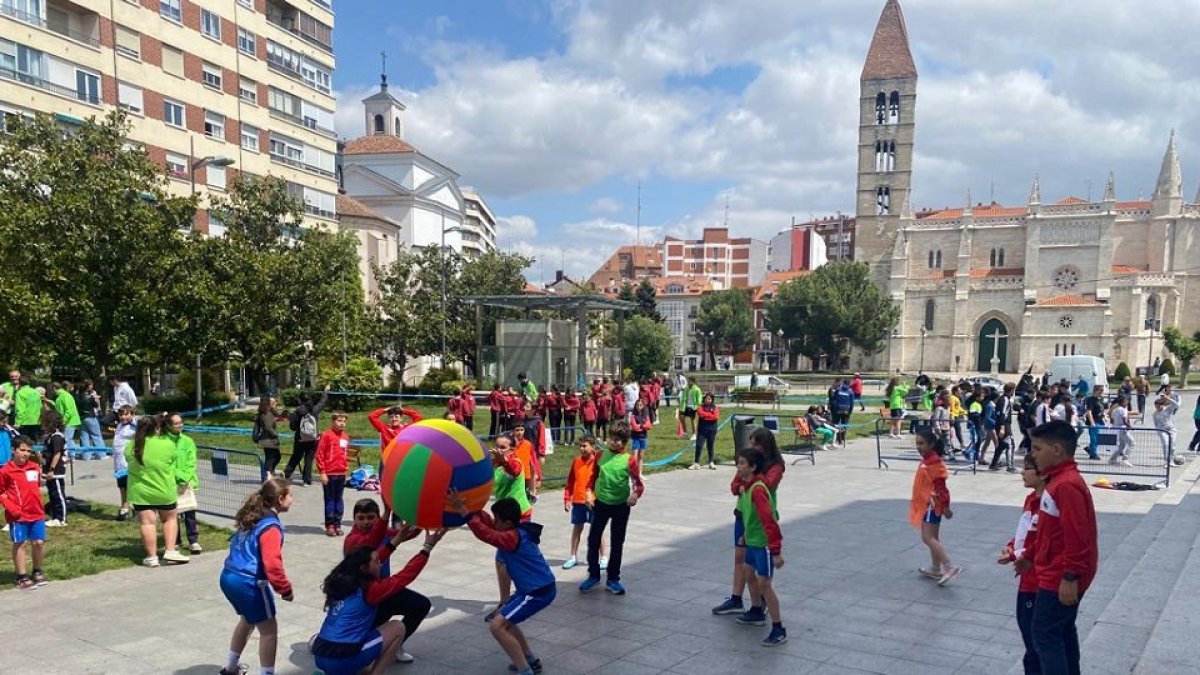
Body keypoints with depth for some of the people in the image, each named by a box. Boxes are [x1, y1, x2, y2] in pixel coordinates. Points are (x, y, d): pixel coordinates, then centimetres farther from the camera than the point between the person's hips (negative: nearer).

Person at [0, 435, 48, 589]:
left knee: (39, 542, 5)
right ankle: (22, 576, 12)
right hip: (18, 516, -4)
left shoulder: (35, 467, 8)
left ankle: (38, 572, 23)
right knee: (20, 543, 3)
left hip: (37, 513, 4)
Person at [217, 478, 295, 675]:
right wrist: (284, 588, -14)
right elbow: (272, 564, -24)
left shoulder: (252, 518, 10)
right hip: (248, 583, -10)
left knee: (248, 620, 30)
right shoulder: (270, 527, -18)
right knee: (269, 630, 3)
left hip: (229, 577, 10)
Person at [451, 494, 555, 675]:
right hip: (536, 588, 10)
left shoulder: (513, 538, -21)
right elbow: (488, 522, 7)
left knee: (496, 626, -12)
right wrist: (470, 508, -6)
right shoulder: (517, 530, 6)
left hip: (539, 592, -10)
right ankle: (531, 660, 27)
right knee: (502, 617, 23)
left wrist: (463, 511, -34)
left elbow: (486, 534, -33)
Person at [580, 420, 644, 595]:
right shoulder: (601, 456, -2)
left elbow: (639, 484, -7)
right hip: (600, 503, 2)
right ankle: (593, 576, 24)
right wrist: (589, 492, -5)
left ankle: (613, 579, 22)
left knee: (617, 543, 9)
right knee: (593, 540, 6)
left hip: (621, 506, -2)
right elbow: (593, 477, 9)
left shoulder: (629, 461, -11)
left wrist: (635, 494, -27)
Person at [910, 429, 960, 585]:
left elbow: (941, 486, -20)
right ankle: (936, 569, 26)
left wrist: (946, 506, -19)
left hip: (932, 505, -10)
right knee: (933, 537, 16)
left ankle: (950, 567, -13)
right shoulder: (926, 461, 10)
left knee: (927, 537, -12)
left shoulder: (934, 462, -20)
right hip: (926, 504, 10)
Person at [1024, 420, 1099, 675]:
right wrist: (1033, 559, 22)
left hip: (1060, 578, -10)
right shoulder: (1059, 480, 9)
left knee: (1044, 634, -3)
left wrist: (1070, 578, -23)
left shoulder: (1067, 485, -24)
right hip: (1059, 574, 10)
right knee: (1062, 631, 19)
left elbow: (1076, 536, -26)